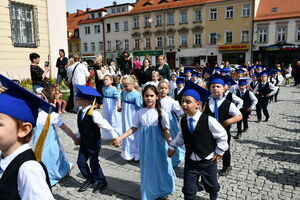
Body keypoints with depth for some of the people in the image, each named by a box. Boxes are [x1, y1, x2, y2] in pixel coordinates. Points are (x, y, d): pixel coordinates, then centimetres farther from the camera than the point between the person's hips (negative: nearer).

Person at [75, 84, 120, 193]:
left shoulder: (94, 114, -27)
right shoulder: (80, 112, -2)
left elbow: (106, 126, -23)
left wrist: (115, 137, -17)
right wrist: (78, 137, 18)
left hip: (94, 143, -7)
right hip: (84, 142, 7)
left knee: (93, 163, 4)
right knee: (81, 161, 11)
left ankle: (101, 182, 29)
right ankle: (90, 179, 35)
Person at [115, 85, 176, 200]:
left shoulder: (161, 113, -9)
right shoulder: (140, 113, -2)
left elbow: (166, 131, -9)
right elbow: (134, 128, 3)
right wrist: (120, 138, -3)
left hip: (158, 146, -2)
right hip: (145, 146, 3)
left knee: (160, 167, 9)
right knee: (147, 168, 12)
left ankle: (162, 190, 35)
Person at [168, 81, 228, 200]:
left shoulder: (208, 120, -24)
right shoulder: (183, 121, -8)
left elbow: (222, 136, -9)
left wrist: (219, 152, -4)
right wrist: (173, 146, 3)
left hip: (208, 161, -2)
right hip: (190, 161, 3)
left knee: (212, 186, 21)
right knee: (188, 190, 6)